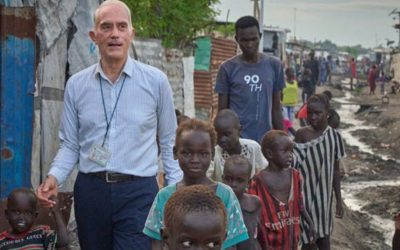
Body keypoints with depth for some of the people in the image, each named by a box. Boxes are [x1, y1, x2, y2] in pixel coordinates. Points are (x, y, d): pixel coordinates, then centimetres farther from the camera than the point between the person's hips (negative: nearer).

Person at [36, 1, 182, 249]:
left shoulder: (156, 81, -2)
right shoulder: (76, 85, 4)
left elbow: (169, 144, 4)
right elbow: (70, 145, 8)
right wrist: (54, 177, -9)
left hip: (138, 191, -2)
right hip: (90, 190, 3)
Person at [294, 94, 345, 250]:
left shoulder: (334, 136, -5)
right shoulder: (301, 135, -7)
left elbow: (336, 170, 1)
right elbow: (293, 166, -3)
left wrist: (339, 199, 3)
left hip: (323, 194, 1)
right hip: (305, 193, -1)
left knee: (323, 234, 11)